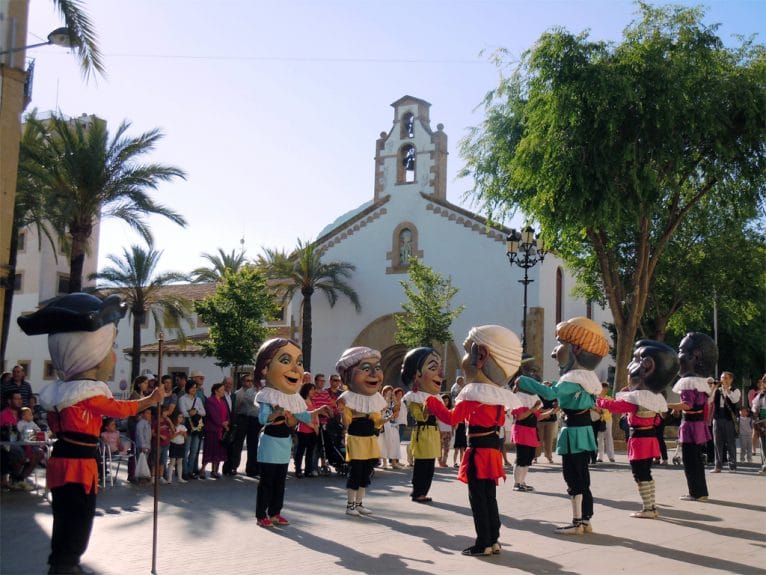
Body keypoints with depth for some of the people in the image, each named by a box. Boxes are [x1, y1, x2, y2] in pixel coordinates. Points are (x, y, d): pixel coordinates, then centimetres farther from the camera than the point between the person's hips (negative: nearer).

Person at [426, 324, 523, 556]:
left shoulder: (473, 393, -17)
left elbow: (452, 417, -19)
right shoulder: (500, 395, 8)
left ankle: (483, 543, 0)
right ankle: (493, 539, 18)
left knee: (477, 497, -2)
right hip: (493, 449, 8)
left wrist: (431, 402, -8)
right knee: (489, 496, 14)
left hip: (478, 450, -8)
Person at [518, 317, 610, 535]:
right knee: (581, 476, 13)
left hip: (574, 431, -10)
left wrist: (524, 382, -26)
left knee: (573, 476, -4)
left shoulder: (573, 379, -20)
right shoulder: (586, 376, 12)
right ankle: (585, 520, 18)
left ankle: (577, 522, 1)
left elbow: (551, 393, -34)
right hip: (583, 429, 10)